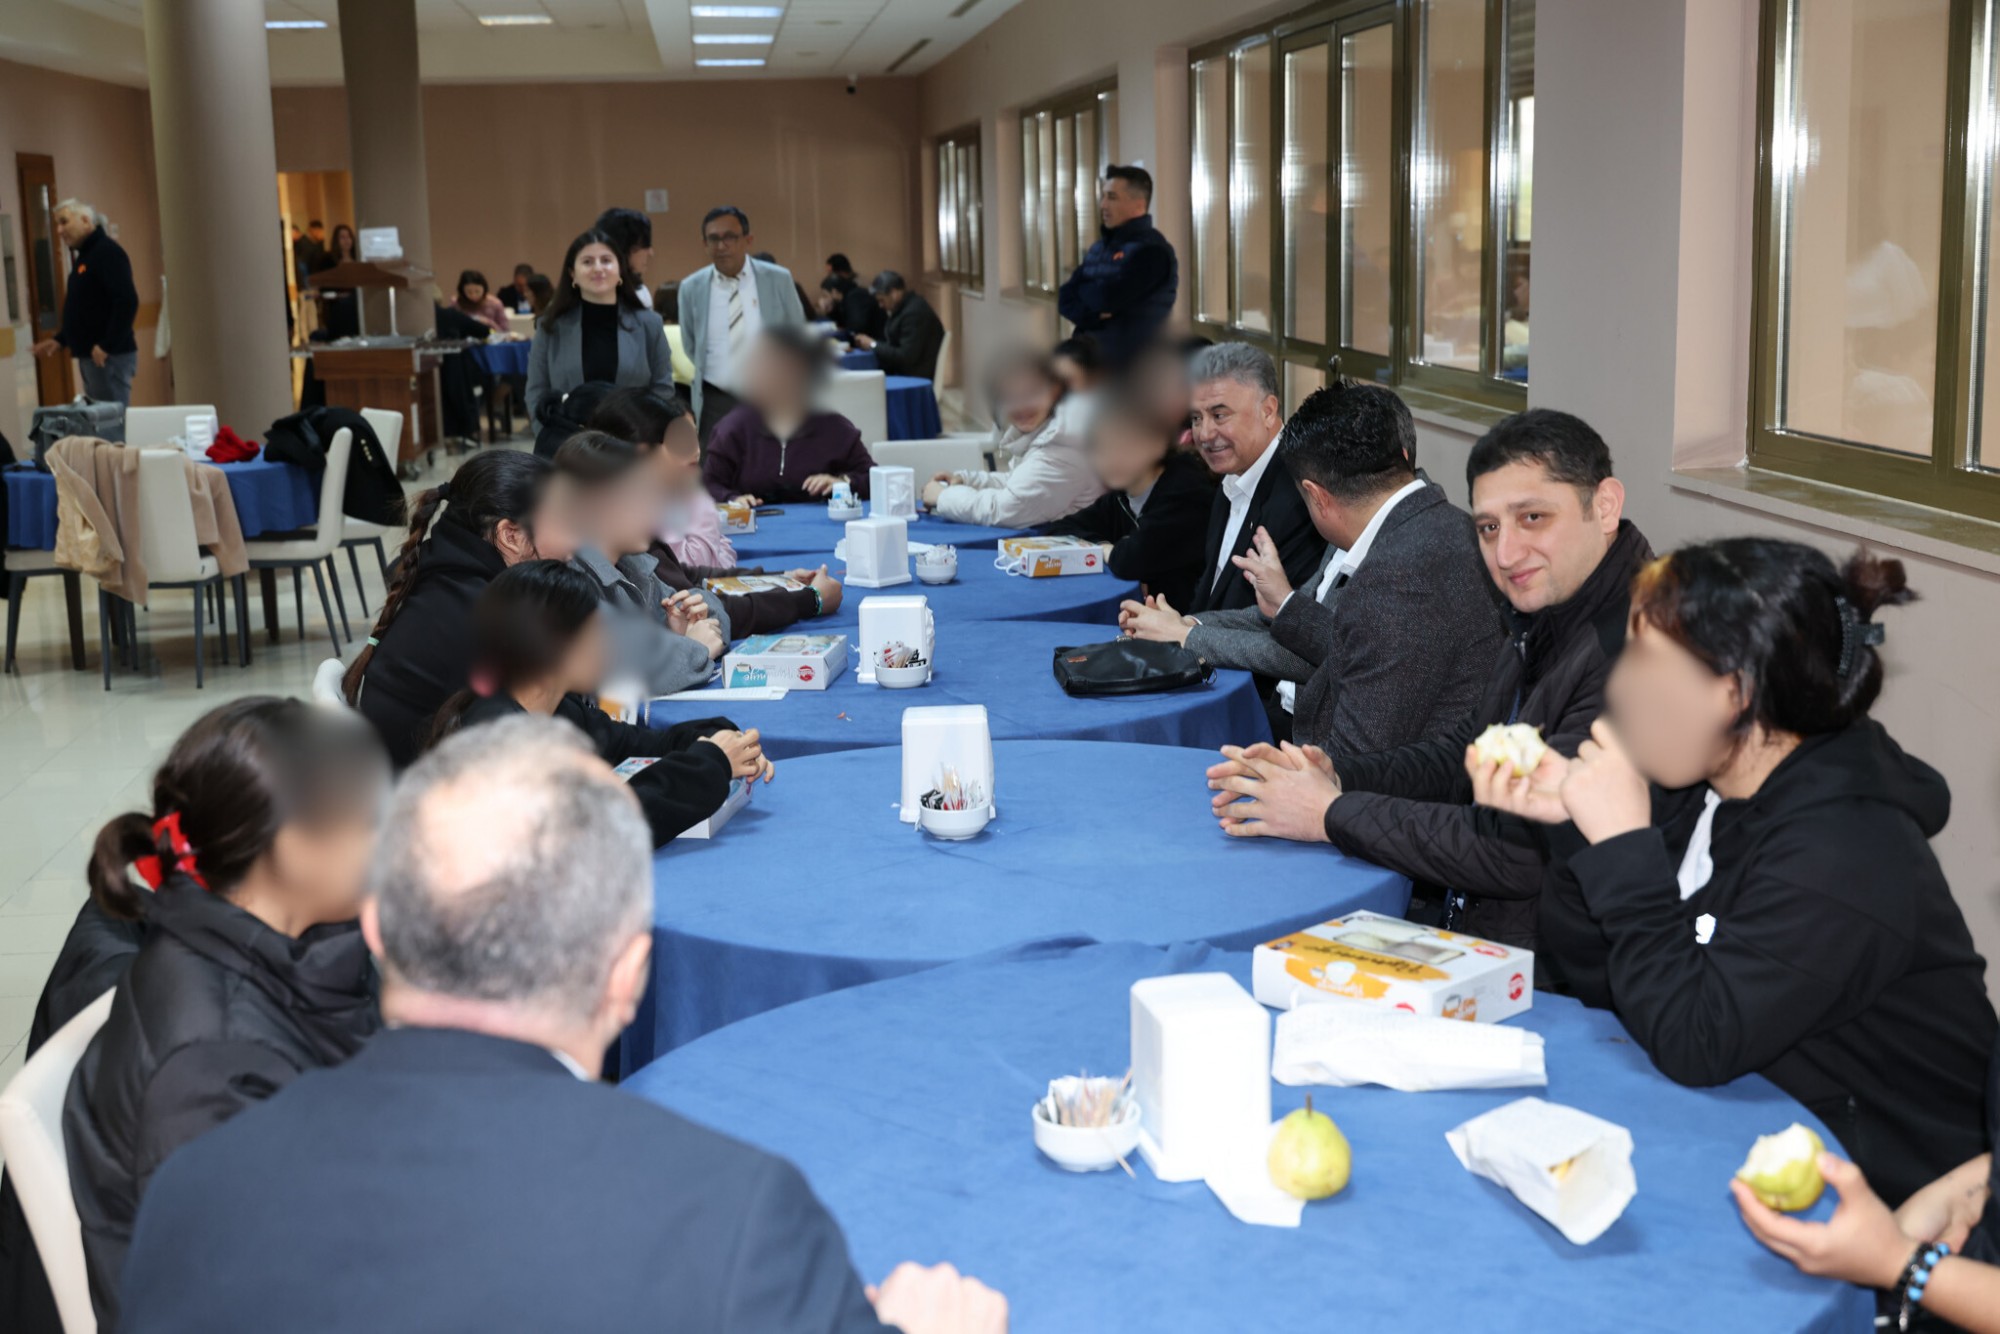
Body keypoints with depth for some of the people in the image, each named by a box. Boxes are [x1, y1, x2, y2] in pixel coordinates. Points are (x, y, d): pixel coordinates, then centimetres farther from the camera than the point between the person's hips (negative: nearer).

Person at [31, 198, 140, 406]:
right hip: (90, 357, 10)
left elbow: (127, 302, -22)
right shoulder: (84, 256, 19)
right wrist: (60, 340, 18)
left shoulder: (107, 252, -11)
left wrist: (107, 346, -24)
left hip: (110, 357, -10)